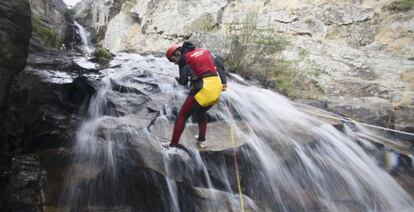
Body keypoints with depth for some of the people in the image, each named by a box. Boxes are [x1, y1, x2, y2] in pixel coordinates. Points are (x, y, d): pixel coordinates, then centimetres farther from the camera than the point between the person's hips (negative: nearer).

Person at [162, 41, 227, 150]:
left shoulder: (184, 59, 0)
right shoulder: (203, 51, 17)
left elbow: (183, 82, 3)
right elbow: (220, 64, 13)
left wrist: (177, 79, 25)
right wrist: (224, 81, 11)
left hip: (202, 89, -6)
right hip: (216, 86, 7)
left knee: (182, 116, 8)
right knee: (201, 112, 29)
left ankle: (173, 145, 12)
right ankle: (202, 140, 35)